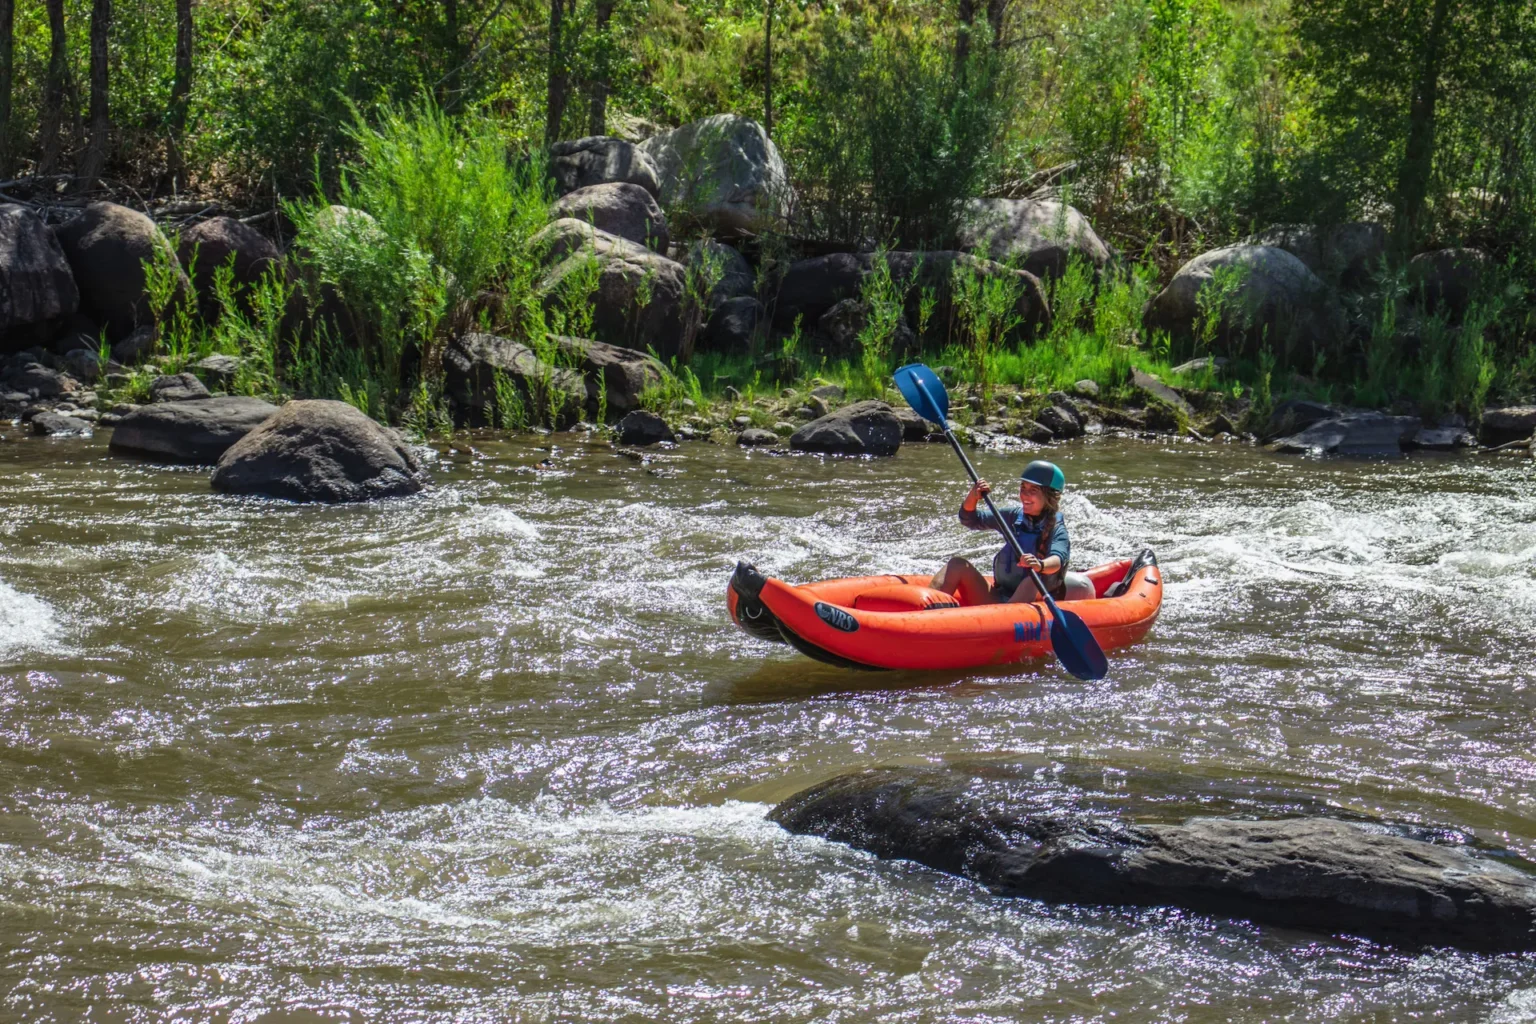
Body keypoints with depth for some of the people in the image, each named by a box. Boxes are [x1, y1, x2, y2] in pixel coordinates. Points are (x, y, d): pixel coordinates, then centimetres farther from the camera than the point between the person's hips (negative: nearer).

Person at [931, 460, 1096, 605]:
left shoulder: (1056, 529, -7)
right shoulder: (1013, 516, 9)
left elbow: (1058, 559, -28)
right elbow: (970, 519, 12)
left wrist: (1040, 565, -52)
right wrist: (973, 497, -10)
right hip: (997, 600, 5)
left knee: (1032, 582, -36)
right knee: (958, 564, -10)